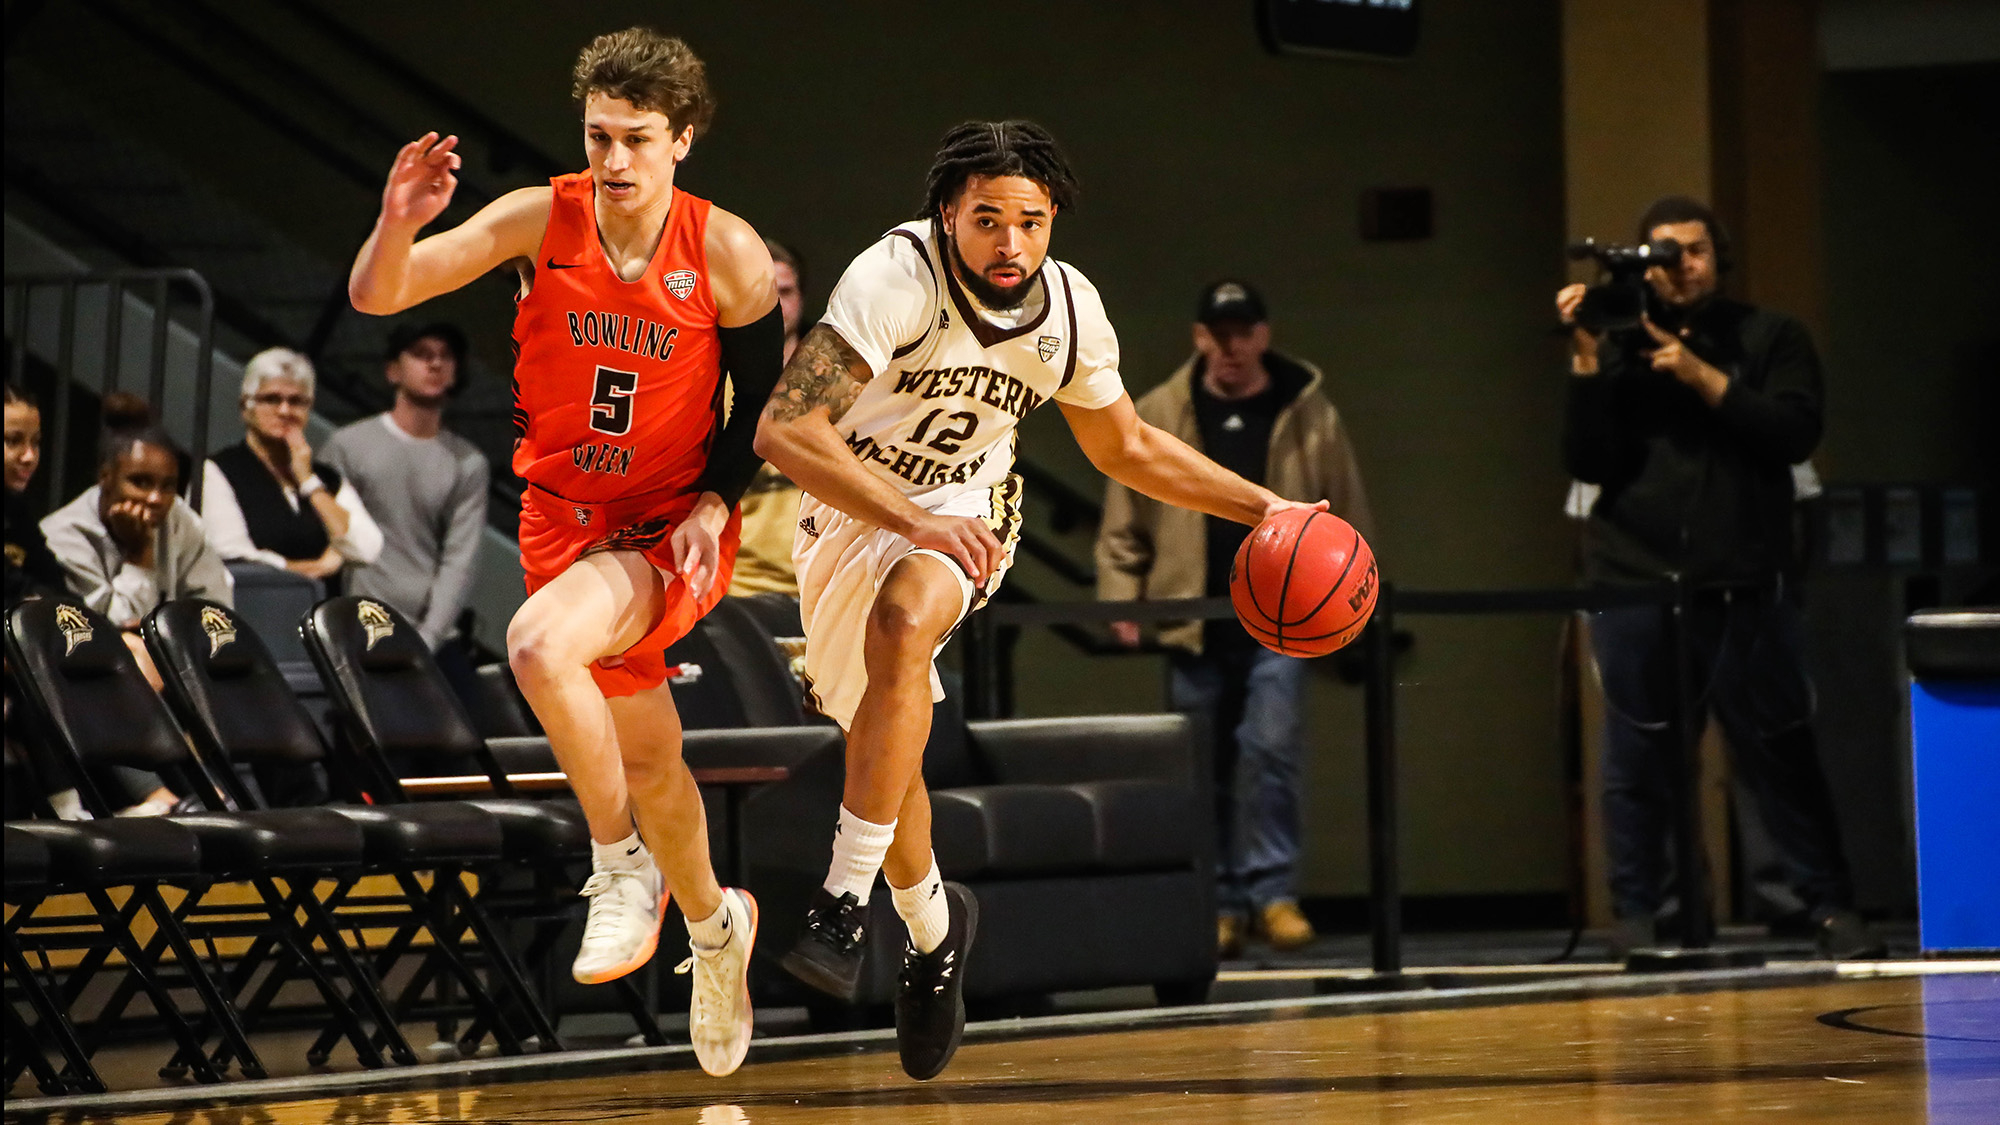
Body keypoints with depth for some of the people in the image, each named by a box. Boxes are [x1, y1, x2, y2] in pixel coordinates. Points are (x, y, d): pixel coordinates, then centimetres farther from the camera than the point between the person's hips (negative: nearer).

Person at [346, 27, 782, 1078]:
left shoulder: (727, 253, -11)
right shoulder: (540, 221, -9)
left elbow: (762, 400, 1)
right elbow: (374, 298, -13)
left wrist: (714, 502, -13)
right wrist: (397, 226, -34)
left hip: (674, 526, -3)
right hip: (566, 515, 3)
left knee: (540, 645, -32)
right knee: (647, 757, 16)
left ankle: (623, 865, -13)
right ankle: (713, 924, 44)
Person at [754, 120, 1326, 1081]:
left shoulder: (1072, 312, -11)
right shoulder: (896, 278, -27)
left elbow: (1127, 450, 9)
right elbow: (784, 430, -35)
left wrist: (1261, 508, 5)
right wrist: (915, 521, -43)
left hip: (966, 509, 0)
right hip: (847, 507, 0)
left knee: (905, 623, -33)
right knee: (888, 748, 3)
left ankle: (842, 908, -32)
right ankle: (933, 929, 35)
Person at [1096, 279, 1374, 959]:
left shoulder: (1308, 416, 5)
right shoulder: (1156, 418, 6)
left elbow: (1349, 520, 8)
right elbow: (1123, 526, 7)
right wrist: (1121, 605, -1)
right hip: (1193, 624, 1)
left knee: (1271, 749, -15)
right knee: (1206, 771, 5)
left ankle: (1272, 892, -9)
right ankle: (1221, 906, 14)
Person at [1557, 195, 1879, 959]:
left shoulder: (1770, 339, 10)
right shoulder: (1619, 346, 9)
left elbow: (1796, 433, -5)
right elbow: (1587, 464, 0)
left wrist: (1703, 377, -12)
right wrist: (1586, 364, -11)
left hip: (1741, 587, 0)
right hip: (1633, 585, 0)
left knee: (1781, 751, -1)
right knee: (1637, 760, 0)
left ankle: (1831, 909, 3)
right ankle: (1636, 917, 6)